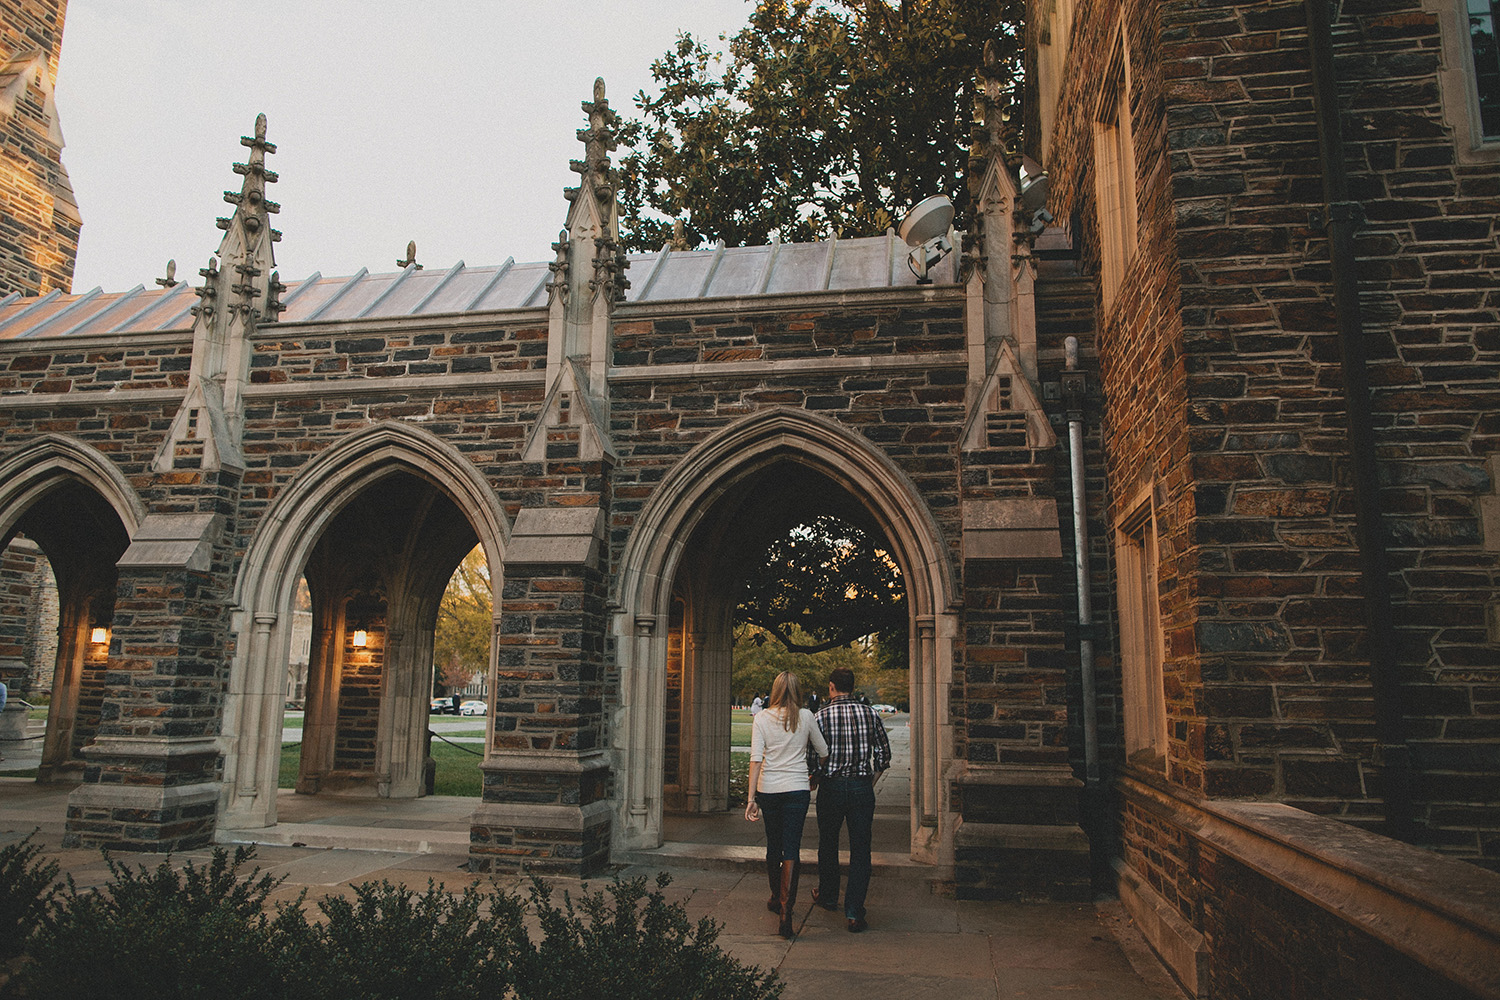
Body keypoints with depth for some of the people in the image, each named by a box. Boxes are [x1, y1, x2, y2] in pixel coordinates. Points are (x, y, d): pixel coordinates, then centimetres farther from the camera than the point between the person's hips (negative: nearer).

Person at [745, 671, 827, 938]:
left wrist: (751, 798, -6)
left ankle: (776, 899, 35)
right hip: (797, 788, -1)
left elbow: (756, 759, -8)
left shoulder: (762, 718, -4)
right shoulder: (805, 717, -3)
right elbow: (824, 751, 7)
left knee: (773, 845, 18)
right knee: (791, 848, -1)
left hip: (768, 789, 1)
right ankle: (786, 910, -11)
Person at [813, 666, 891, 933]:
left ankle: (828, 896, 37)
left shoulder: (822, 715, -7)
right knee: (860, 849, 4)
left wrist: (813, 778, 13)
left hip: (831, 786, -1)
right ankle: (854, 912, -1)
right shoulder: (870, 714, -1)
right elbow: (884, 753, 3)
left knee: (828, 844, 19)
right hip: (862, 787, 1)